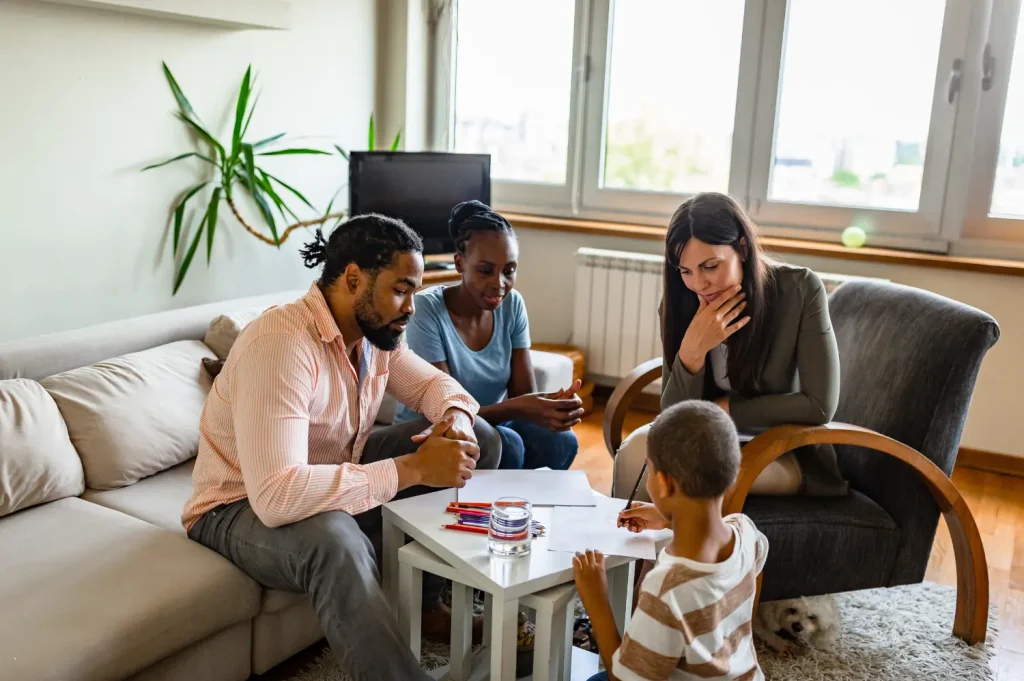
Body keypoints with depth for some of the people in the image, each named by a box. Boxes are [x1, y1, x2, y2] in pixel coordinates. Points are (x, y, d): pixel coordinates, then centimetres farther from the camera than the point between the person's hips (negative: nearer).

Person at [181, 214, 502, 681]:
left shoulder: (374, 329, -6)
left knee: (479, 440, -1)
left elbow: (433, 383, 10)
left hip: (339, 478, 8)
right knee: (334, 540, -43)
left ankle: (427, 603, 5)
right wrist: (413, 469, -38)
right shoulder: (279, 344, -32)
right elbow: (276, 495, -41)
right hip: (242, 509, -8)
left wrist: (455, 419, -15)